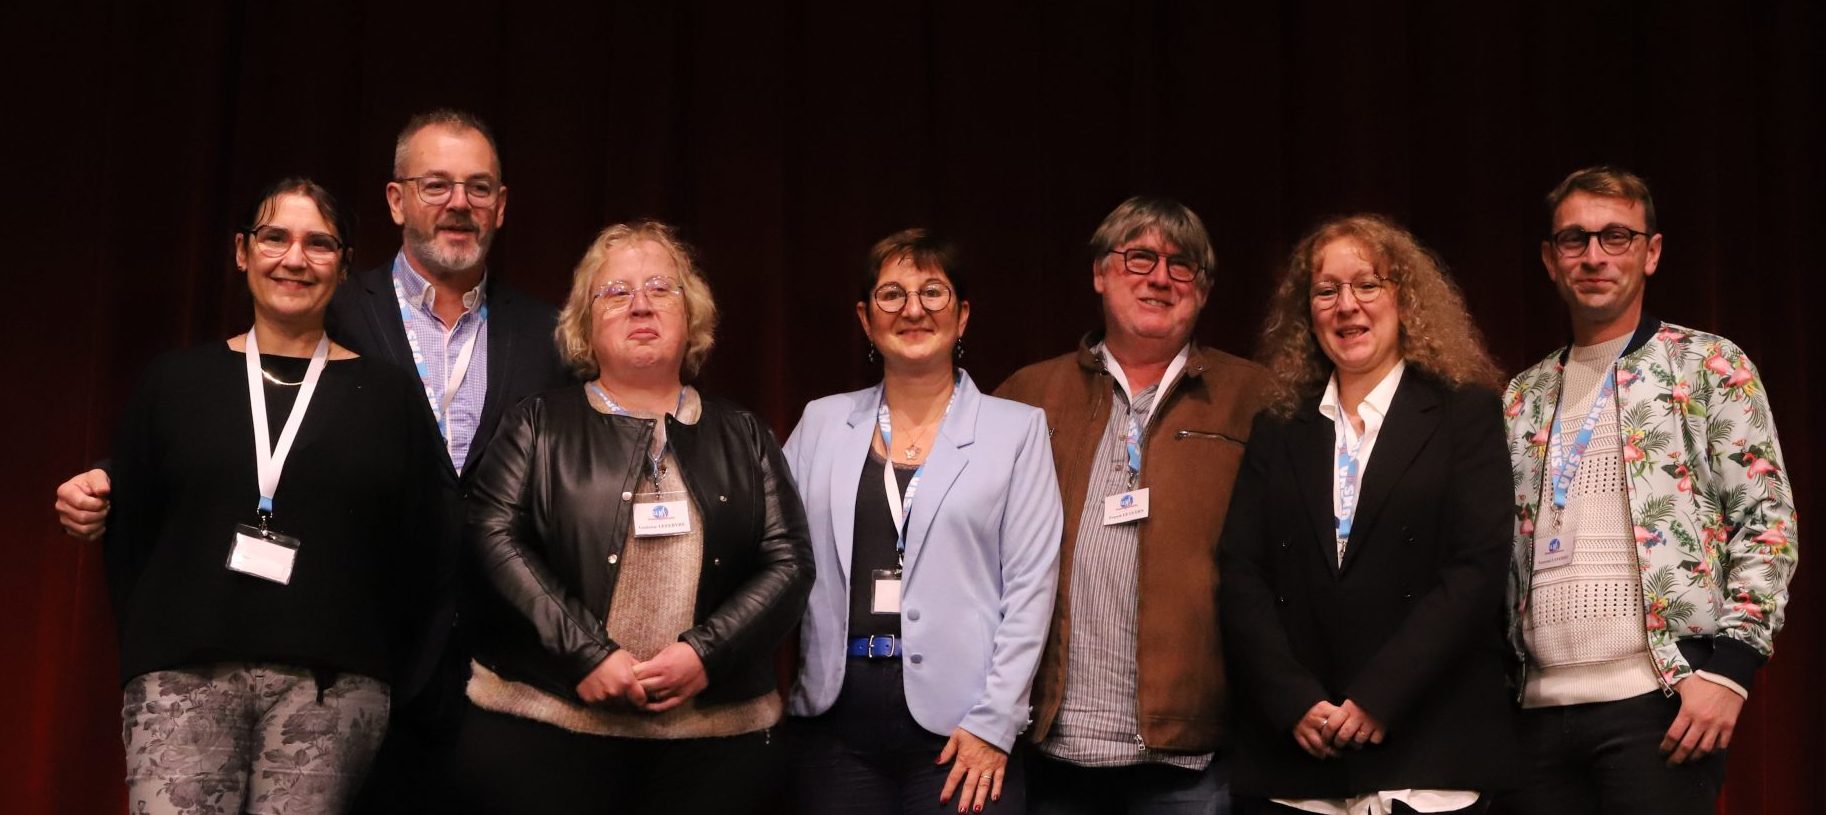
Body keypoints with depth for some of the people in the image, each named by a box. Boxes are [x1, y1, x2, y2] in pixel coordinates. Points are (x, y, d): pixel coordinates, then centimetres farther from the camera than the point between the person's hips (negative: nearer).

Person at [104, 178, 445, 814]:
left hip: (331, 685, 0)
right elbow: (127, 538, 12)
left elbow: (417, 554, 7)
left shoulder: (389, 395, 8)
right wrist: (150, 655, 5)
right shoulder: (175, 381, 10)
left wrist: (380, 674, 3)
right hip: (185, 679, 1)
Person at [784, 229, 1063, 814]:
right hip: (836, 716, 2)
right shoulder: (822, 423, 11)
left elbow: (1029, 586, -2)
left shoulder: (1017, 429, 3)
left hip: (959, 721, -2)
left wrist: (994, 723, -9)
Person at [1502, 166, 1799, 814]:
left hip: (1659, 703, -4)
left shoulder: (1709, 367, 4)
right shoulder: (1525, 397, 16)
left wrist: (1730, 668, -12)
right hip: (1541, 707, 4)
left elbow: (1767, 520, -3)